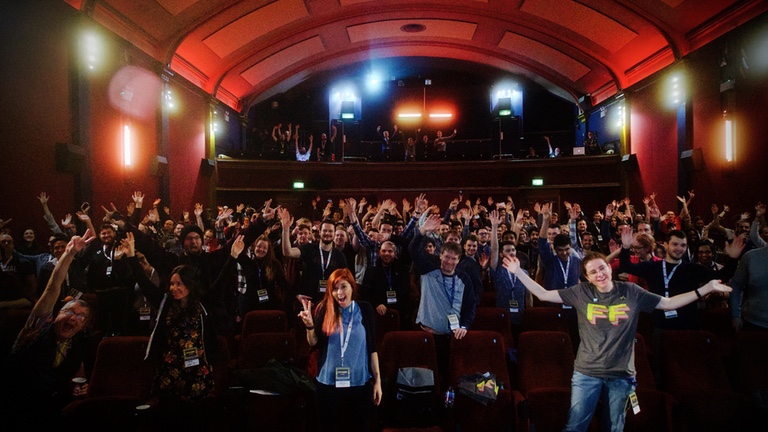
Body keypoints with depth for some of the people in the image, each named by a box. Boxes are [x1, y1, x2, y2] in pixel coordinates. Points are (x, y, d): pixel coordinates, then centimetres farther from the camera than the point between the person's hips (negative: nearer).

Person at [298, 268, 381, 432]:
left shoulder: (365, 310, -4)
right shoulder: (324, 310, -4)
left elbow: (372, 347, 0)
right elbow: (314, 344, 0)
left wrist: (377, 380, 0)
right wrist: (309, 326, -19)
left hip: (359, 383, 0)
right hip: (328, 383, 0)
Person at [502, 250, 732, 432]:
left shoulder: (631, 292, -1)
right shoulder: (581, 292, -4)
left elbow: (669, 303, 6)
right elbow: (544, 295, -4)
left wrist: (707, 288, 1)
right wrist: (519, 272, -11)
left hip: (622, 374, 1)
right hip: (586, 372, -1)